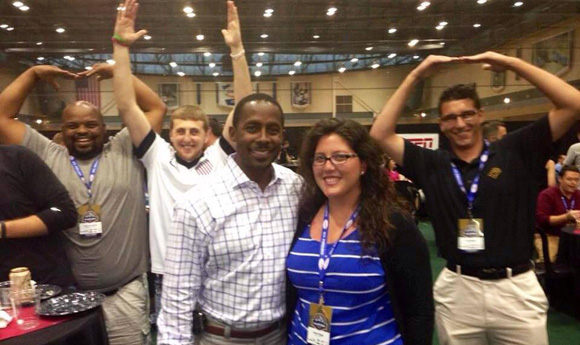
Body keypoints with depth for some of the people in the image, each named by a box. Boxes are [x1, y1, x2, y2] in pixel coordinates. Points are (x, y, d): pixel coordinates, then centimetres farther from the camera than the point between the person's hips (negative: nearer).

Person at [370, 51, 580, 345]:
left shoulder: (515, 152, -1)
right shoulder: (432, 165, 2)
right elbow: (381, 135, -4)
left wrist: (512, 63, -9)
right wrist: (415, 76, -5)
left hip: (516, 289, -1)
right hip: (456, 290, 1)